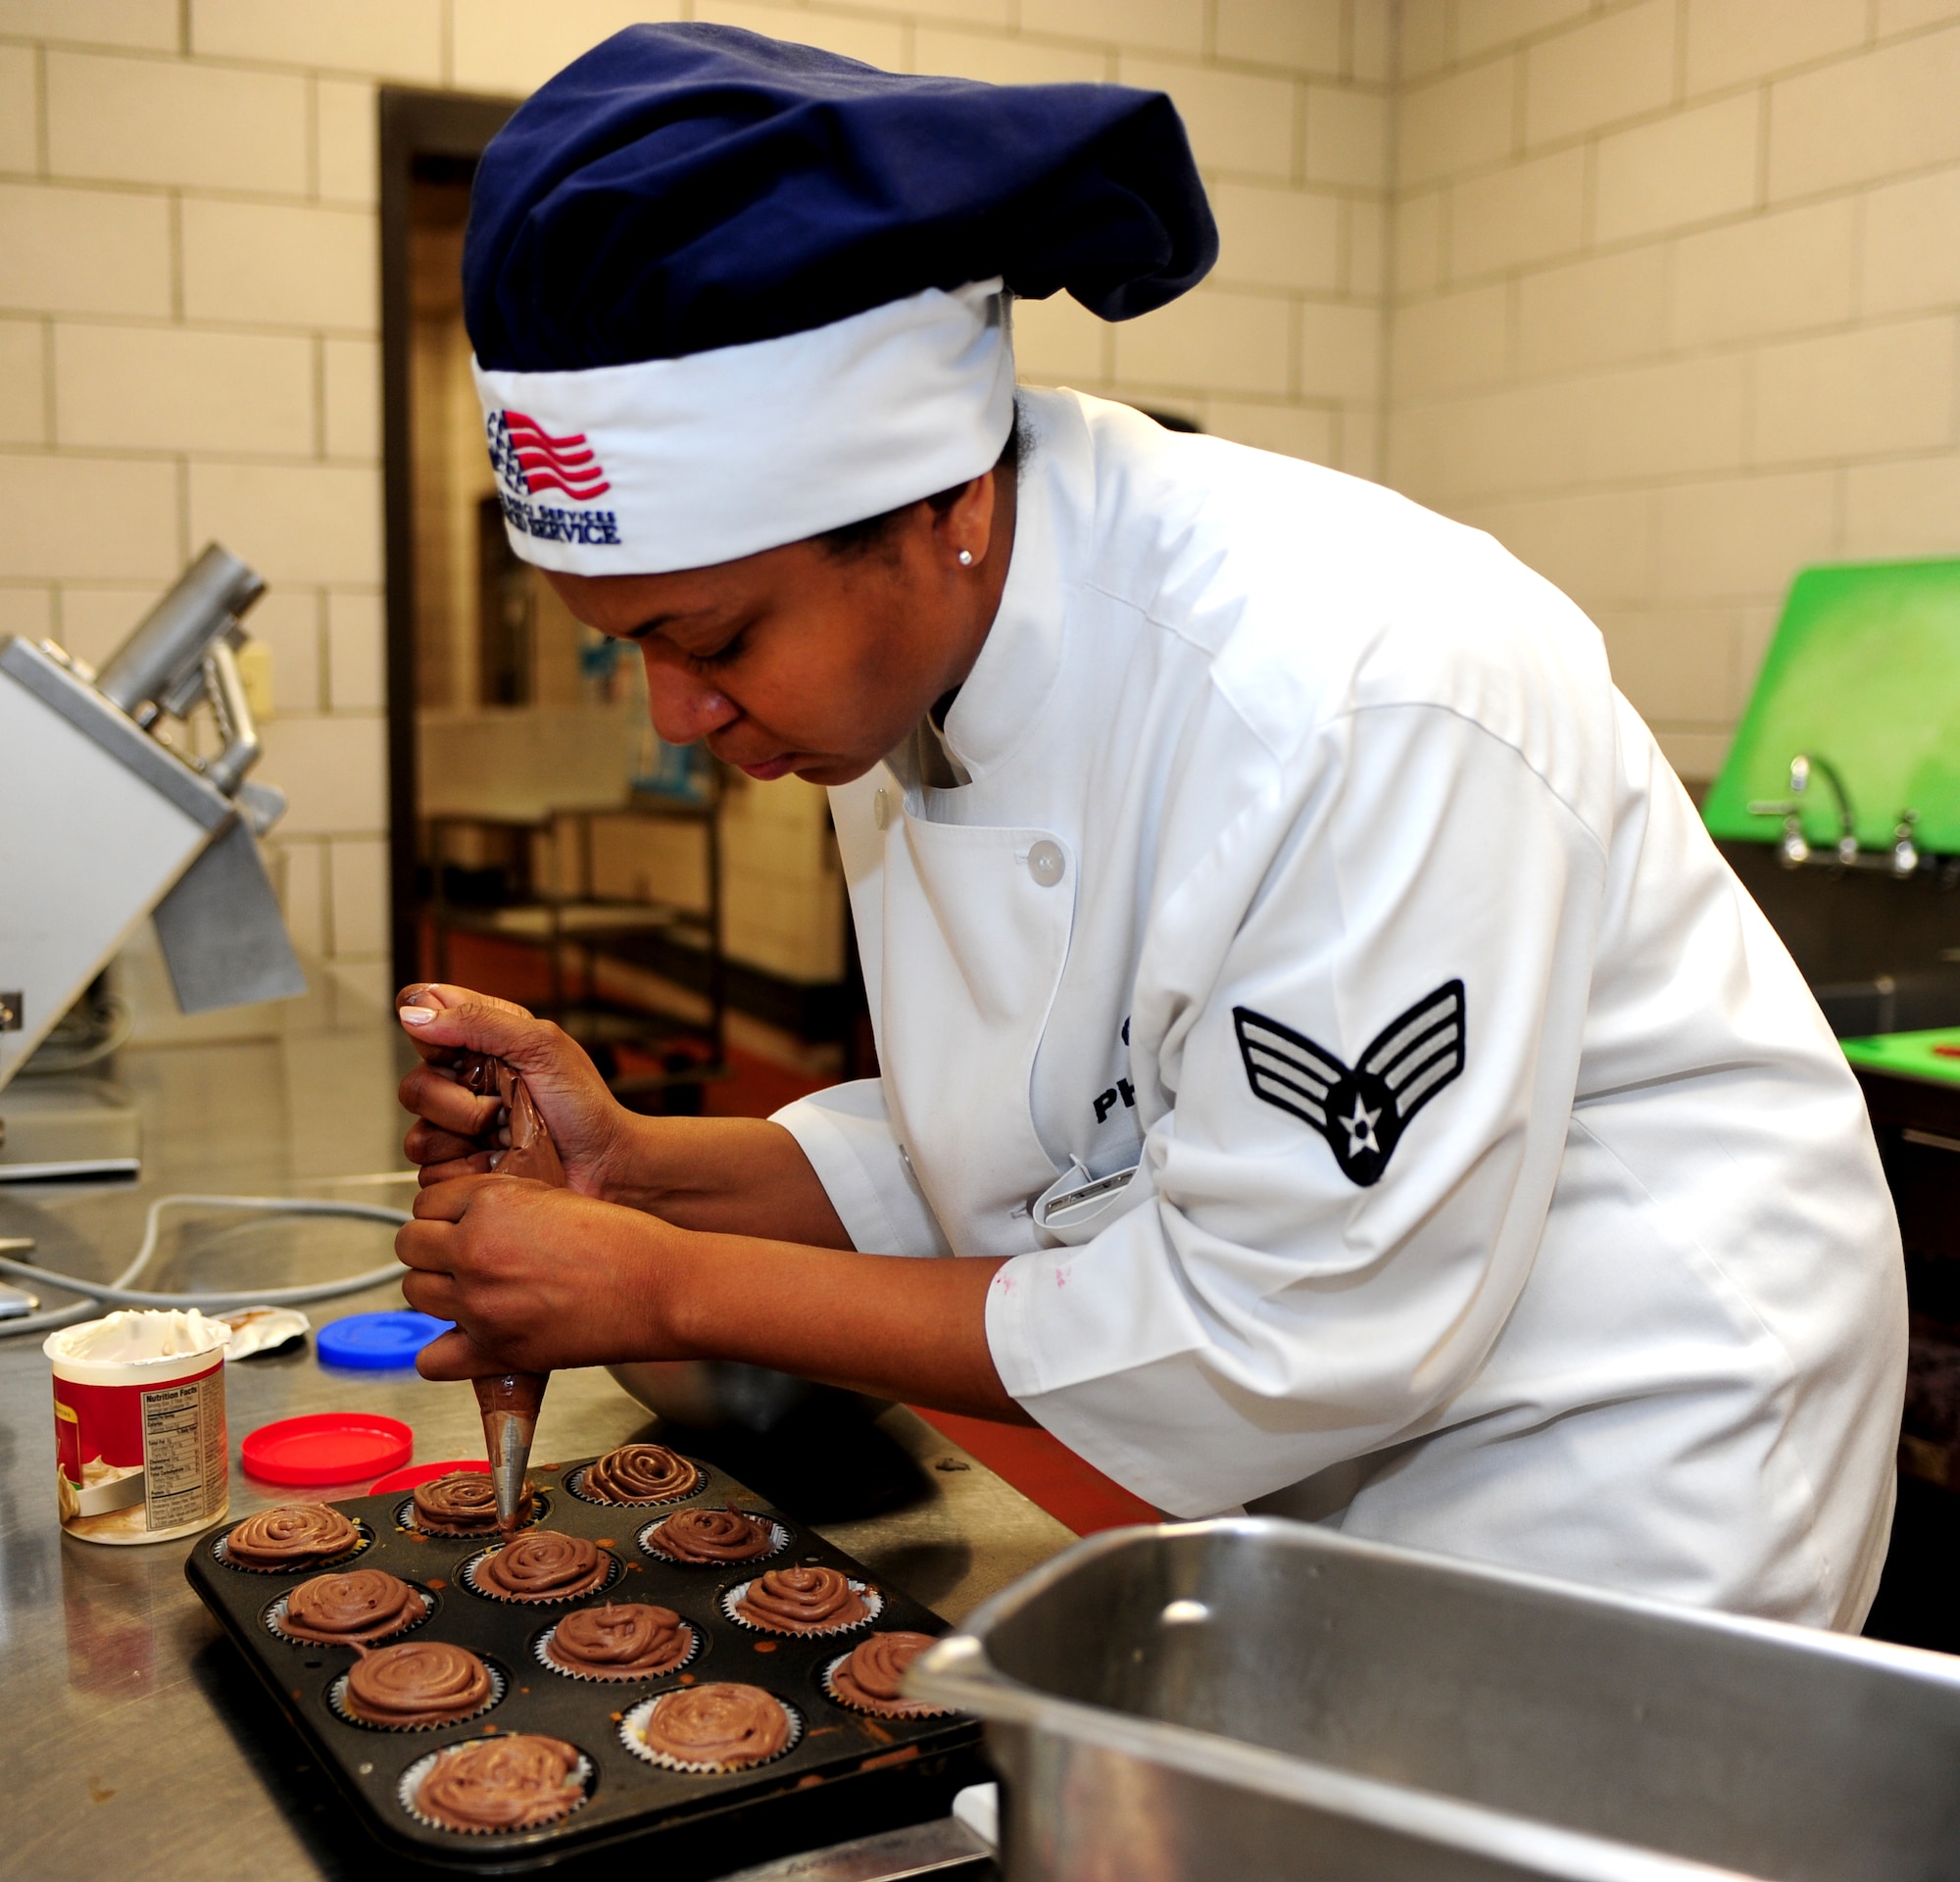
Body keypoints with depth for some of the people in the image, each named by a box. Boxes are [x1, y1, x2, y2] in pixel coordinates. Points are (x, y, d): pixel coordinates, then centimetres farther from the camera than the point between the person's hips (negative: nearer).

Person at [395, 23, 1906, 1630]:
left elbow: (1281, 1335, -27)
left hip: (1625, 1465, -6)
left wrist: (677, 1291, -24)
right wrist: (635, 1168, -12)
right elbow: (1020, 1154, 3)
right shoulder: (899, 650, -8)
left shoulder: (1359, 700, -33)